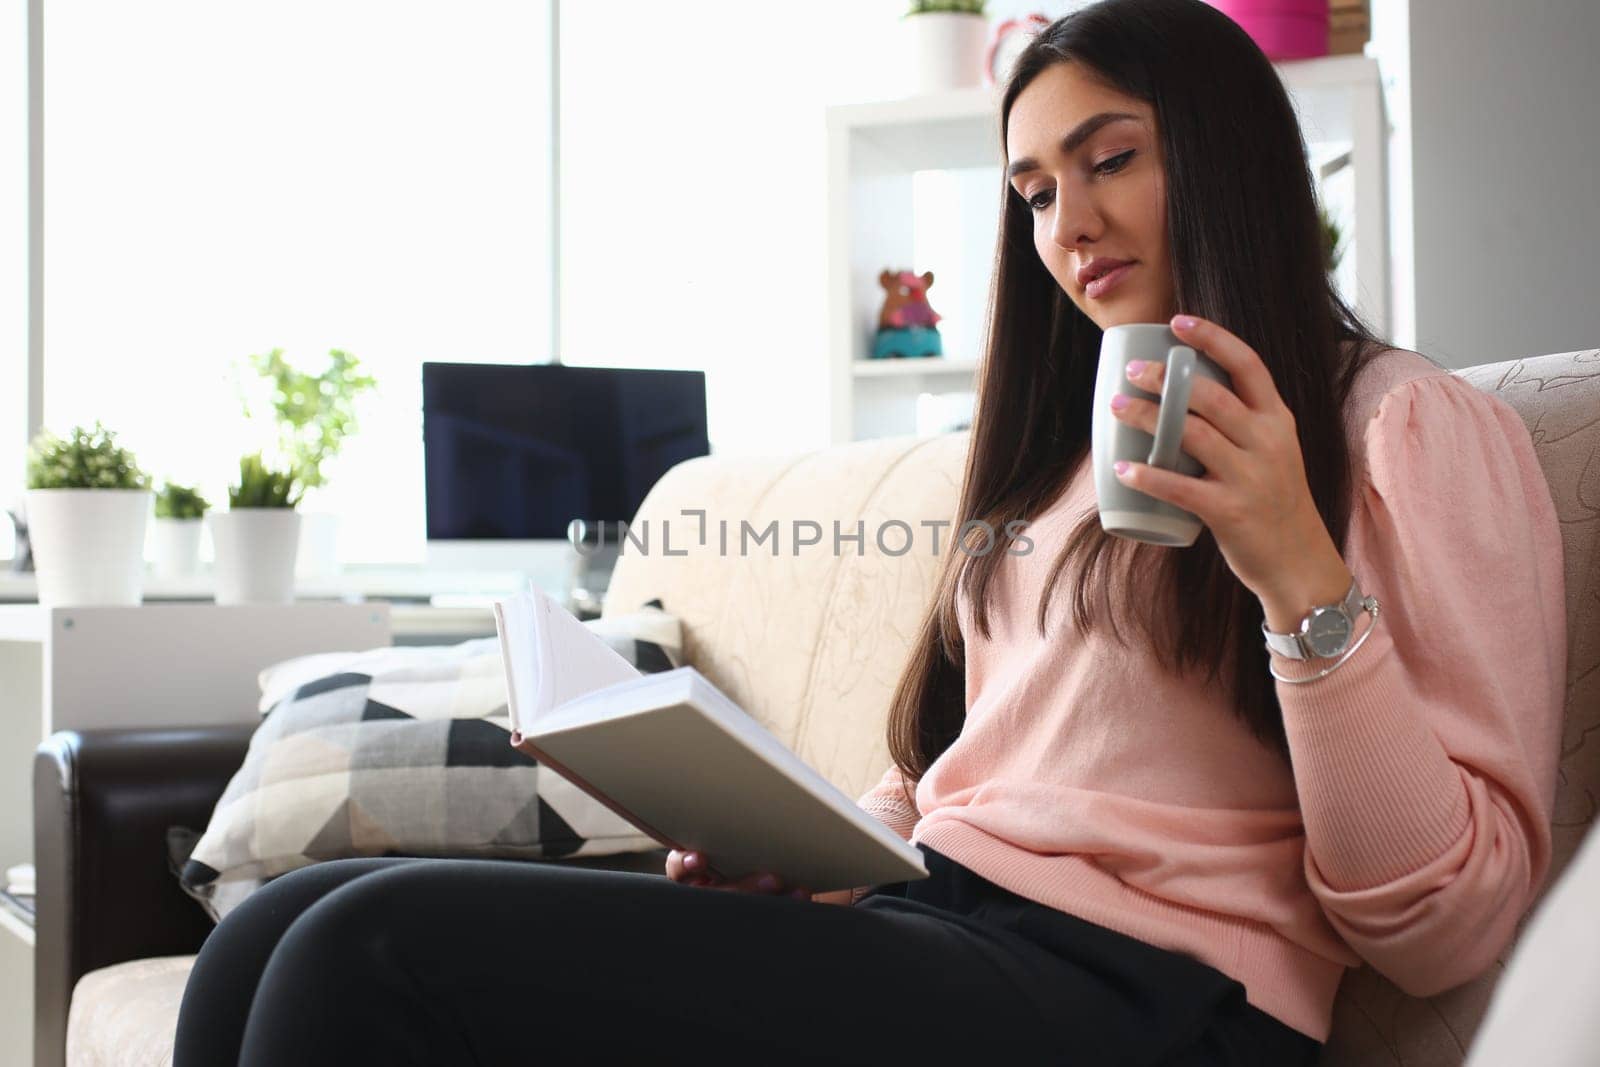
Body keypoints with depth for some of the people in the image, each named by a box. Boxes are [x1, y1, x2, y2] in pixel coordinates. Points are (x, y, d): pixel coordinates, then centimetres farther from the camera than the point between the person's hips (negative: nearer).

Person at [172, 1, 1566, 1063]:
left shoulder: (1414, 430, 3)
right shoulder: (1079, 437, 27)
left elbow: (1442, 931, -5)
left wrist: (1299, 577, -17)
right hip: (912, 916, 7)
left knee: (383, 951, -22)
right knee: (287, 929, -11)